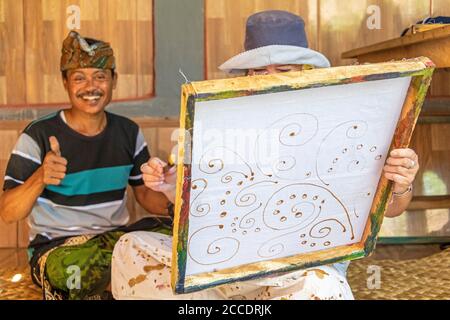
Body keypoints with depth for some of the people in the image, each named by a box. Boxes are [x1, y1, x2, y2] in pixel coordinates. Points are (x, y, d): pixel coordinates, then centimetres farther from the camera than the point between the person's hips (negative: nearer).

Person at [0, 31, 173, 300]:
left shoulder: (128, 132, 7)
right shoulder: (39, 135, -7)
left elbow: (145, 193, 13)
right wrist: (39, 179, -29)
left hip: (116, 237, 6)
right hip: (55, 247, -5)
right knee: (76, 270, -40)